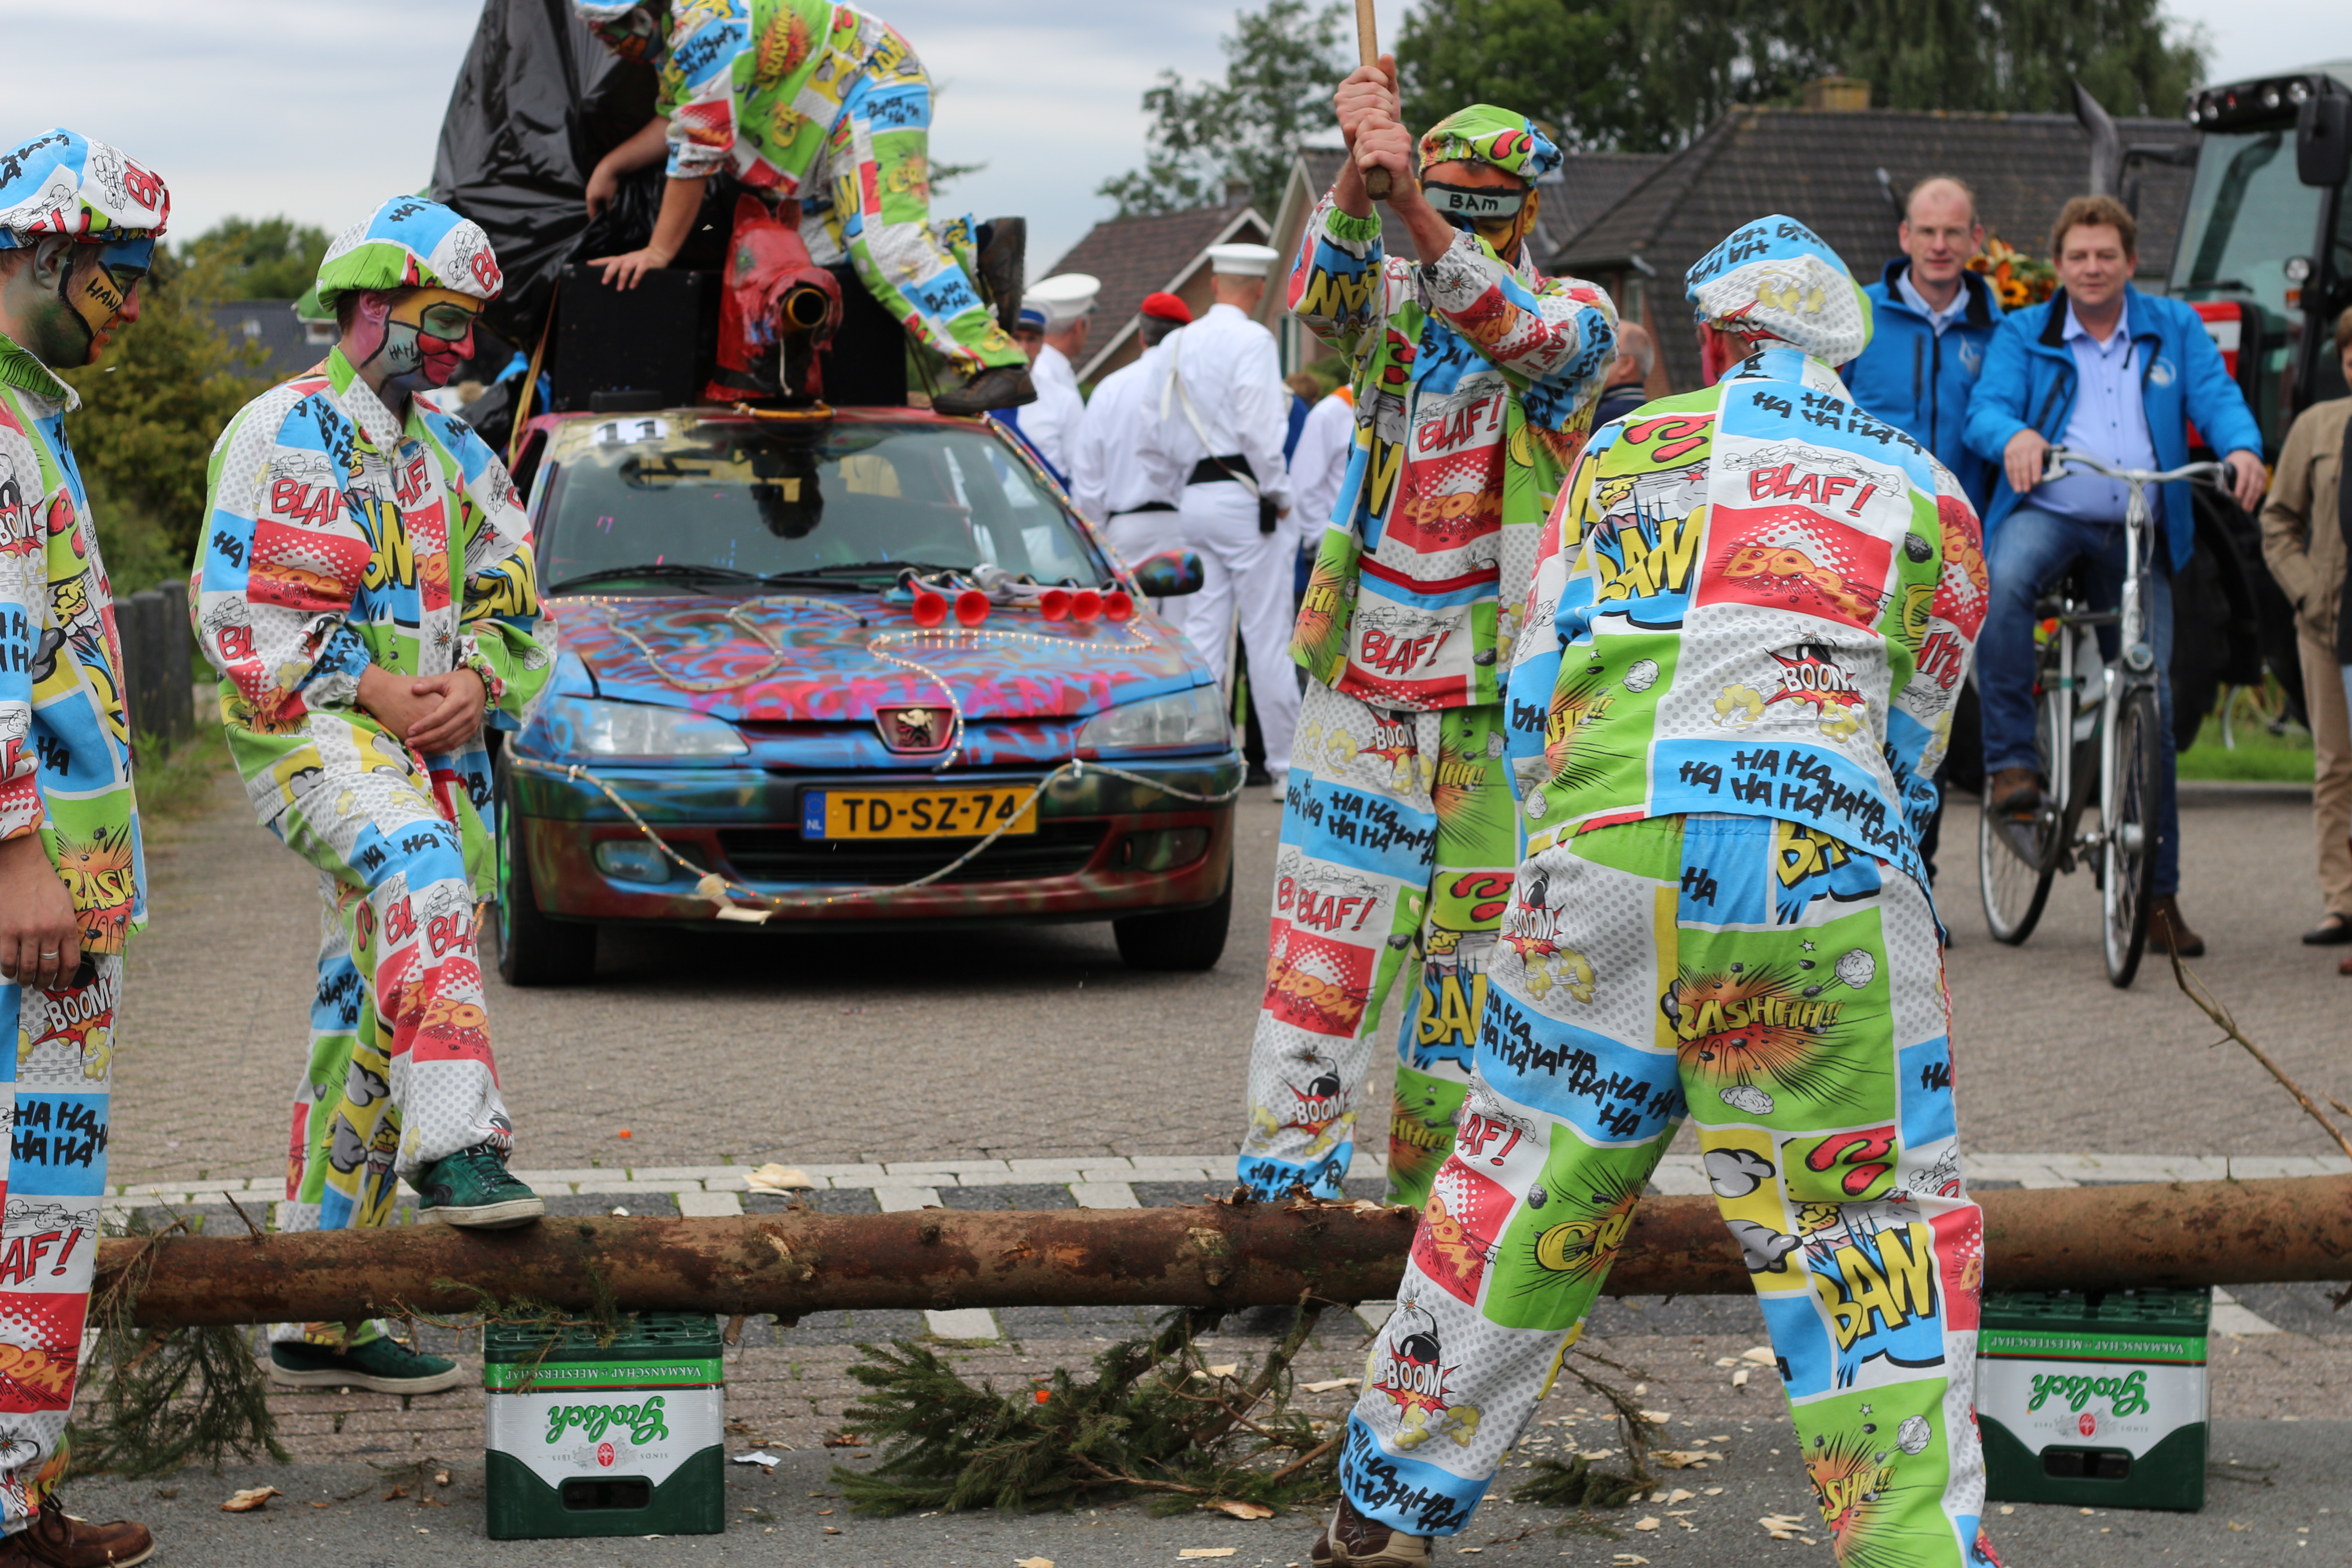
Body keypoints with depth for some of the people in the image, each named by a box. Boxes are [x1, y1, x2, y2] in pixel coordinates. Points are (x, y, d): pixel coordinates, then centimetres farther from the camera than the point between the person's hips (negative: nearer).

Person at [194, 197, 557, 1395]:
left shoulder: (458, 462, 21)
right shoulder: (282, 433, -1)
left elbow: (514, 613, 16)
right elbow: (238, 615, -9)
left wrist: (474, 688, -6)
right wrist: (374, 693, -16)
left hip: (439, 752, 7)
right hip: (306, 731, -7)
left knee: (366, 1034, 5)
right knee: (424, 877, -37)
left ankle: (316, 1320, 10)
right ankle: (455, 1148, -50)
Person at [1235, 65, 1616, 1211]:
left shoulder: (1578, 318, -3)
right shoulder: (1392, 299, 5)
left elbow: (1517, 331, -26)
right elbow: (1320, 297, -18)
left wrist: (1416, 208, -43)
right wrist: (1358, 175, -37)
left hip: (1503, 686, -1)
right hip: (1365, 672, 1)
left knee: (1470, 938, 5)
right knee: (1327, 922, -6)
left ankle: (1432, 1184, 14)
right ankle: (1287, 1163, -5)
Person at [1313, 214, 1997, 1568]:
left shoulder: (1621, 455, 19)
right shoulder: (1928, 496, 17)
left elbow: (1537, 694, 17)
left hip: (1600, 851, 2)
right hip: (1817, 869, -2)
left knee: (1522, 1191, 14)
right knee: (1880, 1228, 5)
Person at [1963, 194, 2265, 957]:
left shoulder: (2174, 329, 11)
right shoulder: (2023, 335, 8)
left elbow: (2216, 396, -1)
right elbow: (1985, 410, -5)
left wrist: (2241, 448, -24)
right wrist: (2014, 436, -30)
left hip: (2140, 530, 2)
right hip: (2046, 513, -2)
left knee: (2150, 703, 1)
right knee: (2001, 585, -38)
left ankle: (2157, 892, 9)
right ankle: (2010, 761, -29)